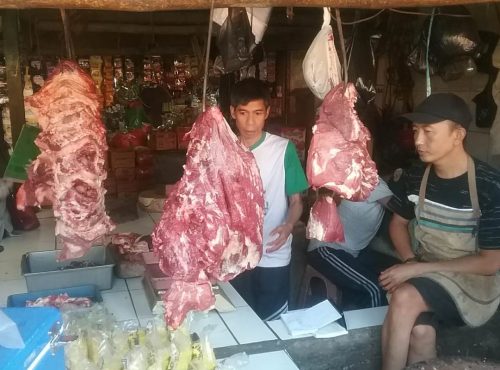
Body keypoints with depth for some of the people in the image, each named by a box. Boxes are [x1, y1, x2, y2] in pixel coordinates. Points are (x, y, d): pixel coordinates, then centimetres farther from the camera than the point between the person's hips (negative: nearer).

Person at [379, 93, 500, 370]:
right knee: (419, 331, -29)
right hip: (424, 275, 3)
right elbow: (398, 223, 13)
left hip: (473, 281, -3)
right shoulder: (414, 177, -3)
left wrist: (418, 268, -19)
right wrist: (410, 262, -8)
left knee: (404, 299, -30)